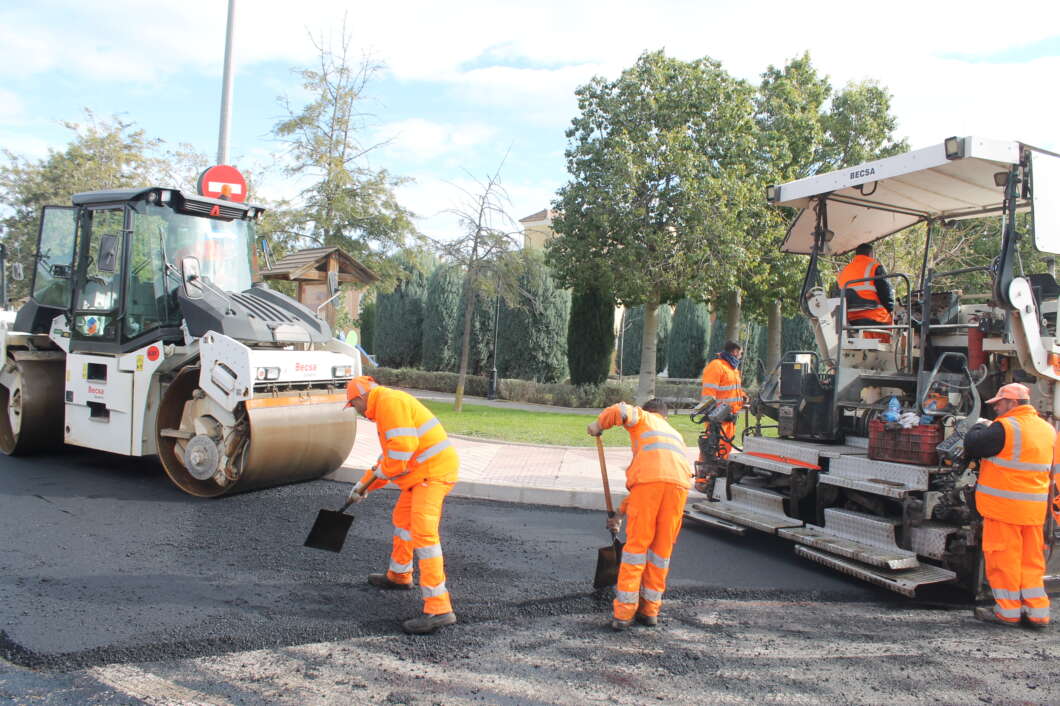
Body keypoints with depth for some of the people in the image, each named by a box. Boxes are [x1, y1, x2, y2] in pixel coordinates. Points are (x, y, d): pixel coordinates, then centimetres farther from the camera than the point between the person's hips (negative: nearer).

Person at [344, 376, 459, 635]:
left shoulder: (389, 401, -12)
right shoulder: (386, 406, 23)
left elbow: (402, 446, -23)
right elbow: (389, 454, 32)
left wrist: (383, 473, -7)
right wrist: (365, 484, 32)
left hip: (433, 470, -11)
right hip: (423, 471, 11)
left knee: (423, 533, -17)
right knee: (402, 518, 26)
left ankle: (438, 609, -20)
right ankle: (399, 575, 48)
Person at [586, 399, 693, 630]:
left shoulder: (644, 418, 25)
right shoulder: (675, 434, 39)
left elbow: (620, 411, 0)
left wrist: (598, 426, 20)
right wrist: (621, 511, 39)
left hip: (651, 480, -4)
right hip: (679, 483, 5)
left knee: (637, 545, 1)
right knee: (662, 548, 14)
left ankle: (623, 613, 3)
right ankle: (650, 610, 19)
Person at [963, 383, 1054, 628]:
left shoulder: (1005, 427, -15)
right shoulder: (1047, 429, 11)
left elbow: (972, 446, -14)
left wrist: (980, 427, 4)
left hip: (1004, 506, -7)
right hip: (1034, 507, 7)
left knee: (1003, 557, 2)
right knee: (1031, 559, 14)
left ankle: (1007, 610, 8)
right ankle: (1037, 611, 17)